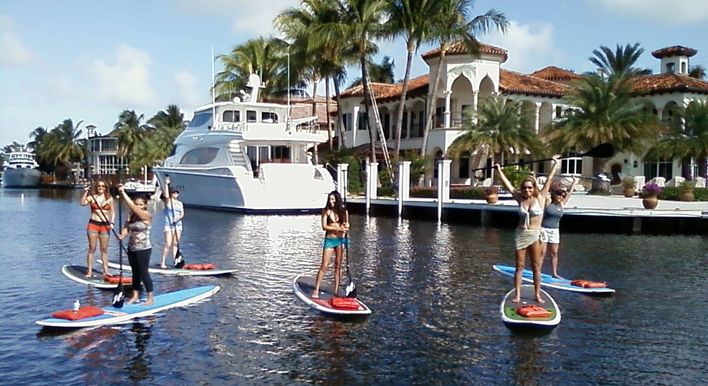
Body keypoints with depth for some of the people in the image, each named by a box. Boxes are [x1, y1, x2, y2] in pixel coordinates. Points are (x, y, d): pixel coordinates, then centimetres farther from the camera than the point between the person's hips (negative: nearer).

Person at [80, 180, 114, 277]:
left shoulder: (109, 198, 6)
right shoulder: (92, 197, 2)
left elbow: (112, 212, 8)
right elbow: (82, 203, -15)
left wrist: (111, 222, -5)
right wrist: (86, 193, -21)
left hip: (105, 225, 1)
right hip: (93, 224, -1)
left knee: (104, 249, 6)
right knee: (92, 248, 1)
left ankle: (106, 270, 10)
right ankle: (89, 271, 4)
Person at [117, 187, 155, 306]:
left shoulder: (147, 215, -15)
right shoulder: (131, 215, 5)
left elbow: (131, 206, -25)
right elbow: (126, 228, -3)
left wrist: (123, 192, -26)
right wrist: (122, 234, -25)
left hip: (143, 249, -7)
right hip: (131, 249, 7)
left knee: (143, 273, -3)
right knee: (135, 272, 14)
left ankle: (151, 297, 6)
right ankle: (135, 295, 24)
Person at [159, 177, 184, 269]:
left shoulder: (180, 203, 12)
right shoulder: (168, 201, 0)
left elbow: (182, 214, 3)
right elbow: (166, 195, -22)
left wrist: (178, 218, -17)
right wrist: (166, 184, -23)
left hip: (178, 225, 5)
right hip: (168, 225, -4)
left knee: (175, 244, 6)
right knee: (168, 244, -9)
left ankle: (174, 261, 10)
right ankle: (162, 262, -4)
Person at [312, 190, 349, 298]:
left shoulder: (343, 210, 3)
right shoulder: (326, 211, -4)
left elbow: (346, 225, 10)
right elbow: (324, 227, -10)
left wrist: (346, 226, -14)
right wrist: (338, 229, -19)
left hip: (341, 240, 2)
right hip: (329, 240, -2)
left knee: (338, 266, 7)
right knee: (324, 266, -5)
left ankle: (336, 290, 13)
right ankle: (316, 290, -1)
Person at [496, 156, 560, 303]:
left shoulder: (540, 197, -2)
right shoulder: (520, 198, 3)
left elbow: (549, 179, 1)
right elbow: (507, 184, 8)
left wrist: (556, 163, 3)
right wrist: (499, 170, 11)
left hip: (535, 235, -2)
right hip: (521, 234, 2)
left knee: (536, 266, 4)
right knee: (519, 266, 4)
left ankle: (537, 295, 8)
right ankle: (517, 295, 6)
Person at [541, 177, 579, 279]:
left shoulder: (561, 204, 7)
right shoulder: (547, 202, -6)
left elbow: (569, 193, 16)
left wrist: (574, 182, 22)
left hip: (555, 231, 5)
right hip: (544, 229, -5)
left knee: (554, 253, 8)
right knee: (542, 252, -5)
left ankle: (555, 273, 15)